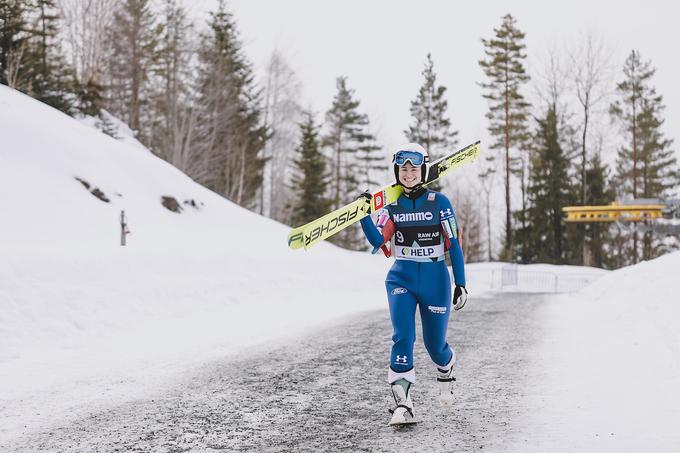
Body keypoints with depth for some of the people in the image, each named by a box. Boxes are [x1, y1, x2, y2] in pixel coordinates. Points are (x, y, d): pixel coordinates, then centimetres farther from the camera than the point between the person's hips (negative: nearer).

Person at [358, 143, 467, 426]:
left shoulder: (439, 202, -3)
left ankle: (446, 370, 44)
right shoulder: (392, 206, 4)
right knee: (403, 336, -17)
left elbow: (454, 246, -2)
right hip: (401, 278, 1)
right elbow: (378, 242, -8)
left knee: (434, 344, 8)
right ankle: (402, 403, -17)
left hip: (435, 278, -1)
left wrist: (461, 285, -5)